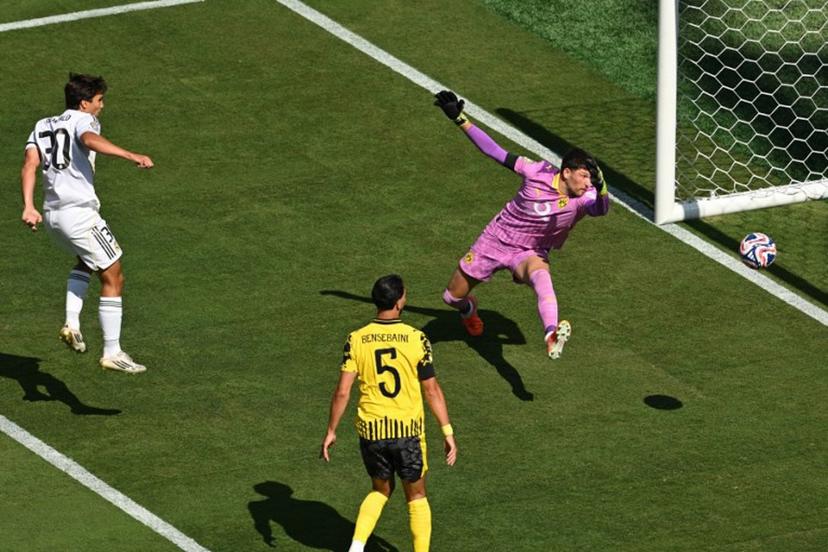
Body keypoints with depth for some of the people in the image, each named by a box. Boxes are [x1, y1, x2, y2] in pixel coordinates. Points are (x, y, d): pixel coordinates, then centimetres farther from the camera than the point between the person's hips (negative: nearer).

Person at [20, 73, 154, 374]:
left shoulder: (42, 126, 18)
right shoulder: (83, 119, -1)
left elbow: (30, 165, 4)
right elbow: (90, 140, -25)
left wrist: (29, 207, -5)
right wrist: (130, 156, -34)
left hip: (51, 214, 7)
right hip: (80, 212, -7)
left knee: (87, 261, 32)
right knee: (113, 278, 2)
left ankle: (72, 323, 13)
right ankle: (112, 353, -1)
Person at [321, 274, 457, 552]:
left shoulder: (356, 340, -6)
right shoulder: (416, 339, -10)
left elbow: (342, 392, -6)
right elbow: (432, 390, -6)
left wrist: (331, 432, 5)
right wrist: (448, 433, 0)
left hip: (371, 430, 2)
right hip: (408, 430, -2)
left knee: (380, 490, 22)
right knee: (416, 497, 14)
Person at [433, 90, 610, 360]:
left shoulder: (585, 198, -20)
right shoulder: (539, 172, -21)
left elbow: (601, 209, -44)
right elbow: (495, 152, -12)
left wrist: (601, 187, -65)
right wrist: (460, 119, -13)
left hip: (530, 253, -1)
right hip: (496, 240, 1)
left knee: (540, 275, -40)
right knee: (452, 297, 13)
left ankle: (551, 336, -63)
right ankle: (469, 309, 52)